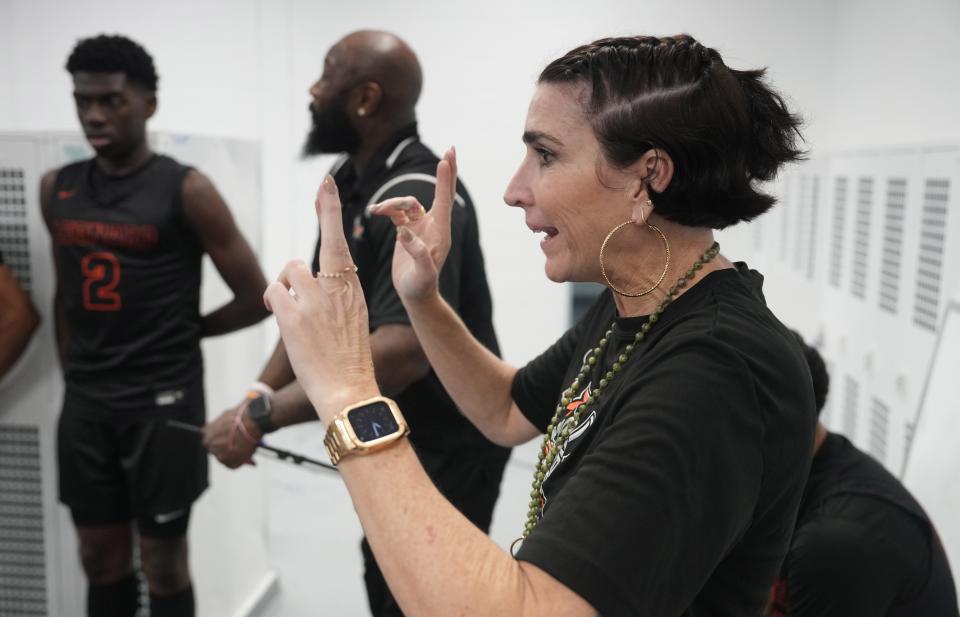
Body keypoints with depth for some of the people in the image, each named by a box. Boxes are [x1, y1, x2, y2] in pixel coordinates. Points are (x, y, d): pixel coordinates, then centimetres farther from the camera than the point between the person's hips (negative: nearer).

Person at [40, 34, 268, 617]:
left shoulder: (186, 190, -10)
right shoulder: (57, 189, 6)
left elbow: (256, 298, -7)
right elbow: (66, 291, 16)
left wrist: (181, 331, 3)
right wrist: (73, 368, 10)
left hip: (163, 401, -5)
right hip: (85, 403, 5)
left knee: (163, 562, 8)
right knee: (101, 558, 16)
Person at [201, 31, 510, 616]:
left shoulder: (418, 197, -26)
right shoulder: (350, 181, 4)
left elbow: (403, 349, -37)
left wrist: (264, 415, -34)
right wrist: (258, 398, -6)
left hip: (447, 447, -9)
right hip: (397, 437, 9)